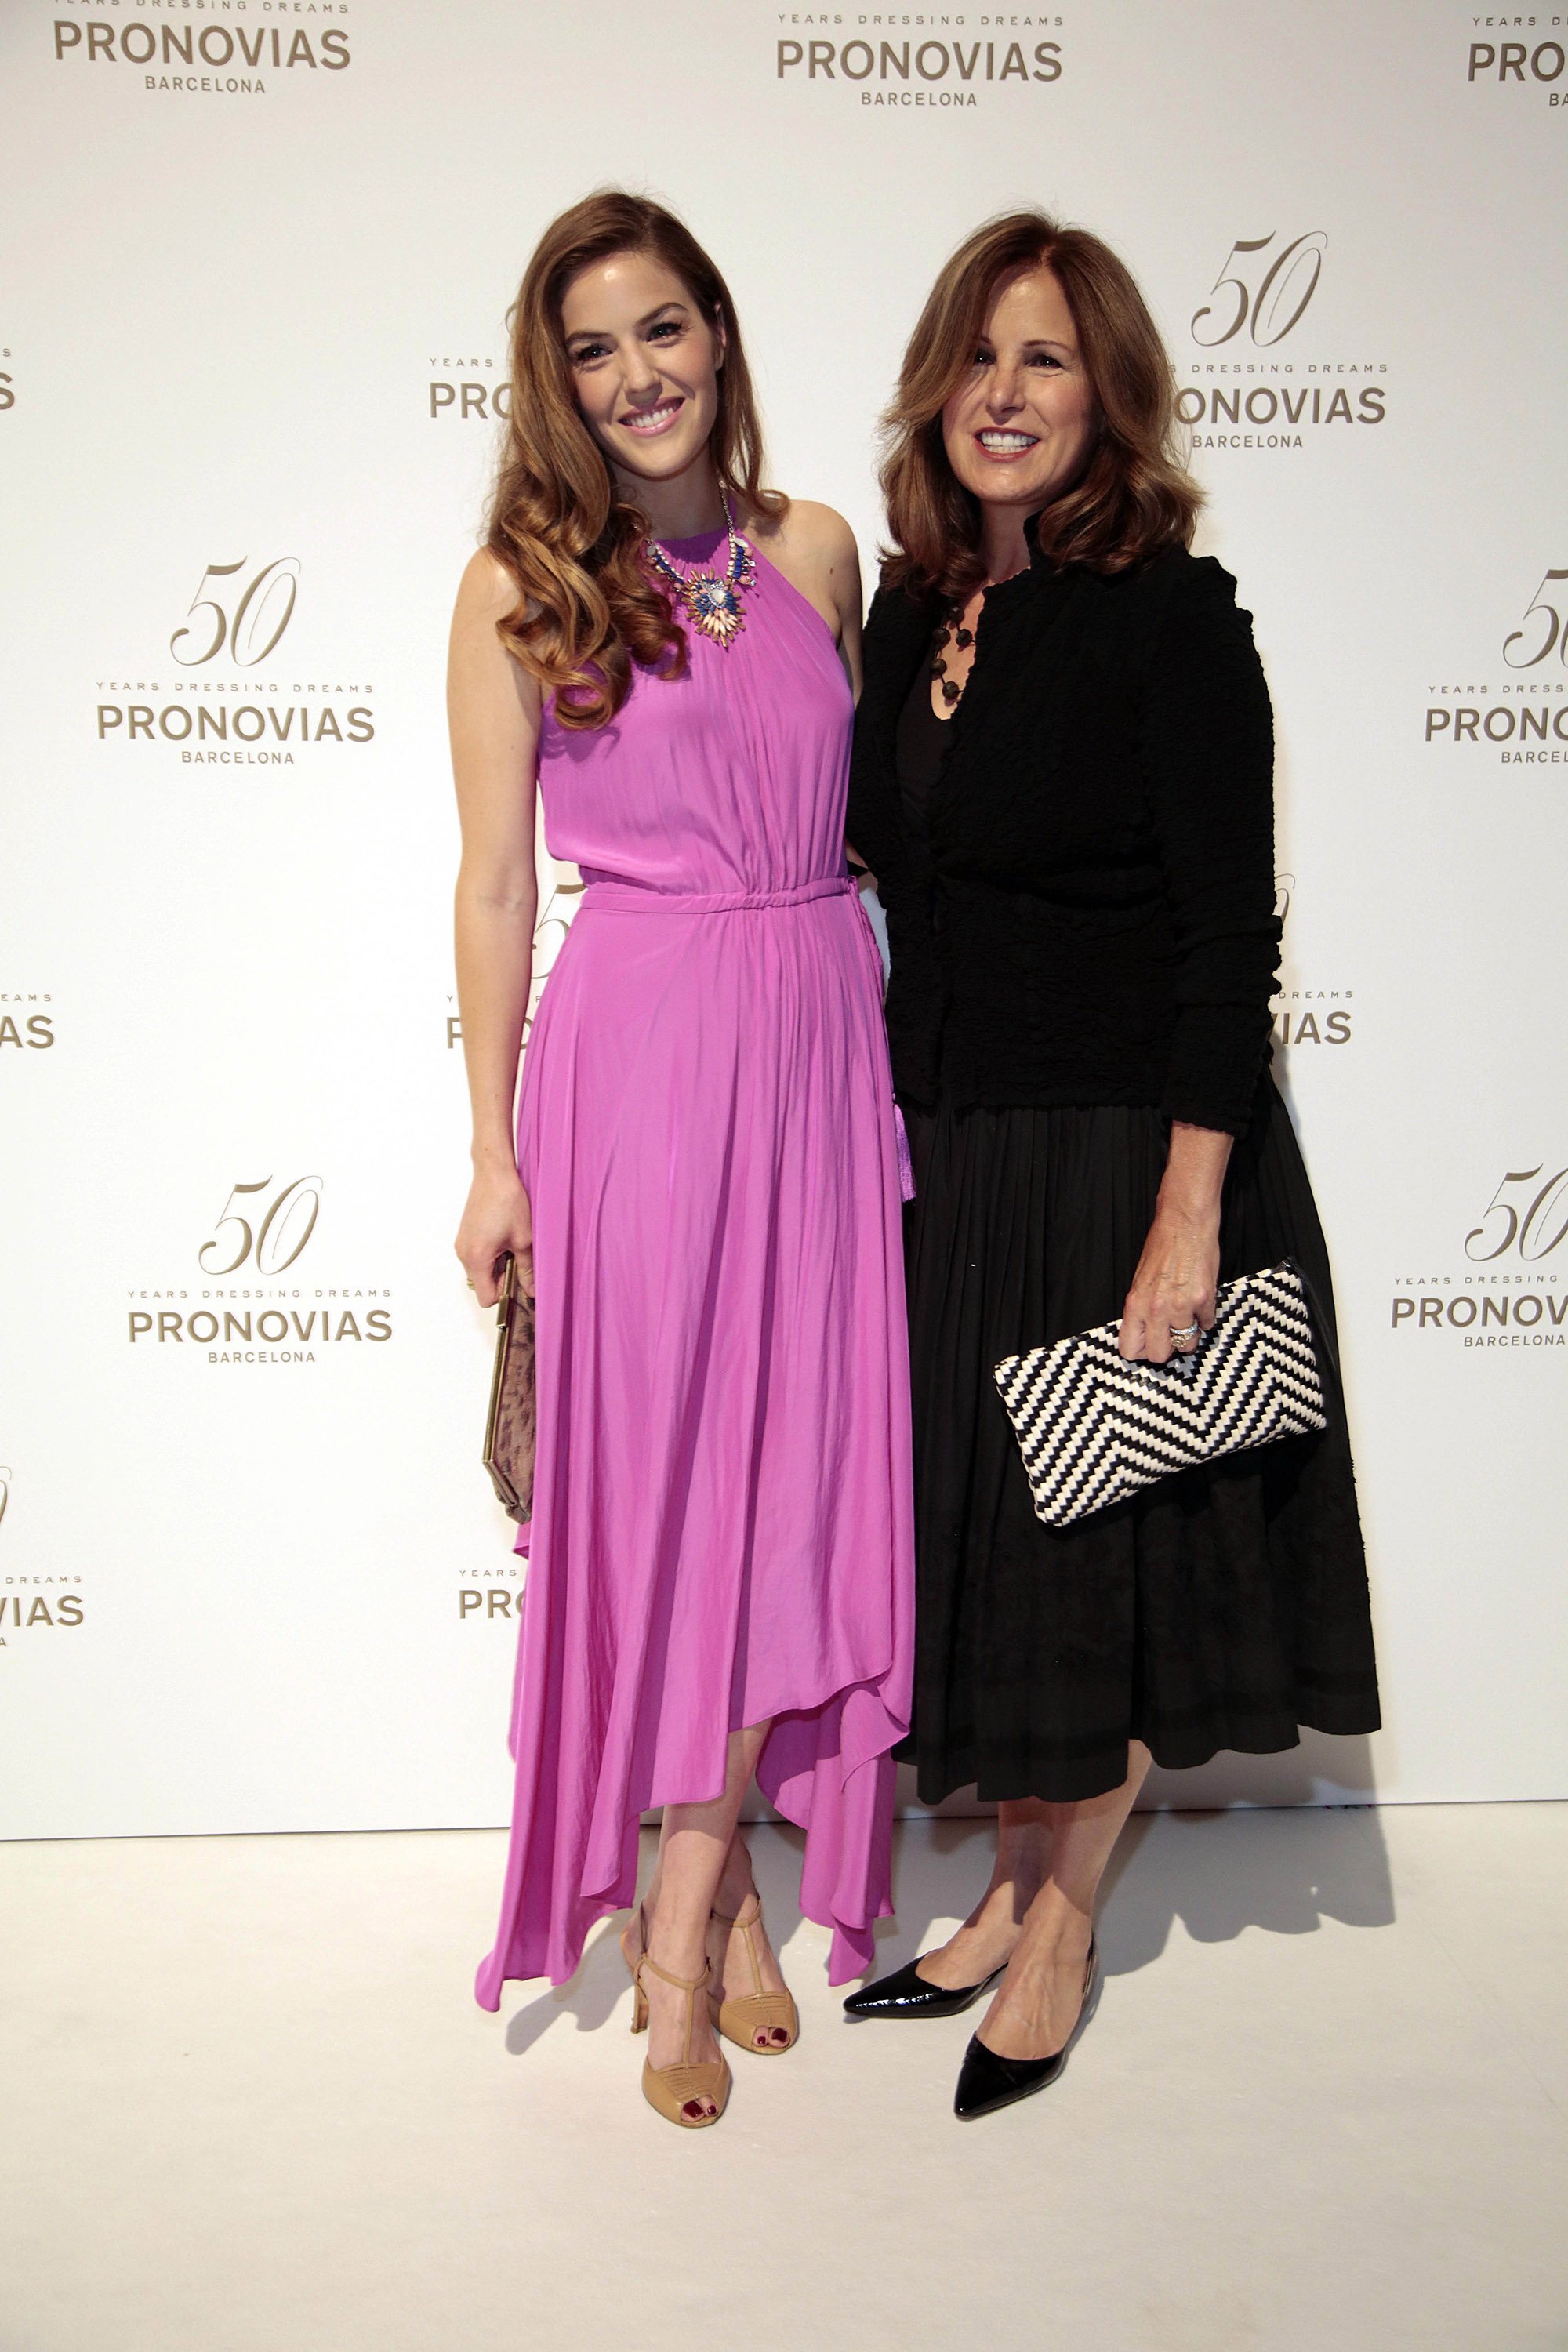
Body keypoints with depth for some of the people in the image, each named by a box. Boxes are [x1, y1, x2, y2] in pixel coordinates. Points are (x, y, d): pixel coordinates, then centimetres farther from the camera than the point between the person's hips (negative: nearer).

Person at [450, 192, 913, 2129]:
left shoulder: (815, 551, 10)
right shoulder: (518, 586, -1)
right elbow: (494, 885, -2)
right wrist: (493, 1153, -3)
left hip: (823, 1044, 4)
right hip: (635, 1058, -4)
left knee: (798, 1465, 6)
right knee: (661, 1469, 4)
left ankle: (698, 1909, 23)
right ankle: (705, 1907, 24)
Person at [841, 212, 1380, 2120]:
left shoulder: (1172, 617, -12)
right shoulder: (917, 610, 8)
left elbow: (1230, 937, -15)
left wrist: (1189, 1212, -20)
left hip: (1118, 1153, -6)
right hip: (944, 1154, 7)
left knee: (1107, 1543, 7)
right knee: (978, 1523, 15)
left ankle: (1063, 1921, 27)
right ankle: (1011, 1891, 34)